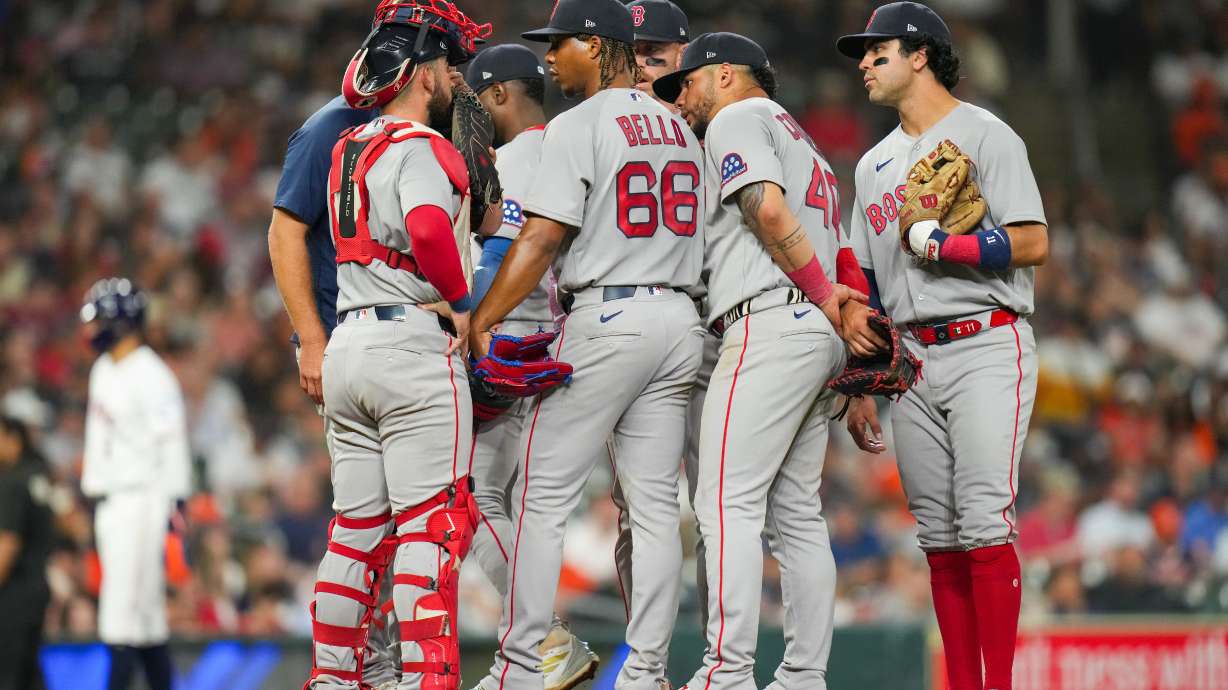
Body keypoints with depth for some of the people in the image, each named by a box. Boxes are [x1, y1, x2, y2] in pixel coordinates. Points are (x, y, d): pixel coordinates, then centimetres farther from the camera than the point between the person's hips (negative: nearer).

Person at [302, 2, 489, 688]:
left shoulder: (350, 148, 17)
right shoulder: (419, 146, -10)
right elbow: (430, 227, -27)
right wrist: (462, 304, -14)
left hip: (348, 344, 8)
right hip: (414, 346, -8)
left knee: (356, 528, 11)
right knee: (430, 524, -7)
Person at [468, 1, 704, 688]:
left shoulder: (580, 125, -7)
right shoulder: (679, 129, 16)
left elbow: (543, 237, -15)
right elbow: (694, 231, 15)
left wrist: (481, 321, -13)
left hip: (606, 316, -7)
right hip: (679, 318, 7)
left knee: (543, 497, -2)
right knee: (656, 504, 6)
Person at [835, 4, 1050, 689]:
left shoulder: (984, 135, -1)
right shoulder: (875, 164, 20)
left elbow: (1033, 244, -11)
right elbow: (861, 275, 21)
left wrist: (937, 244, -15)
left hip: (987, 347, -7)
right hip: (913, 361, 7)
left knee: (984, 523, -15)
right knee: (939, 536, 4)